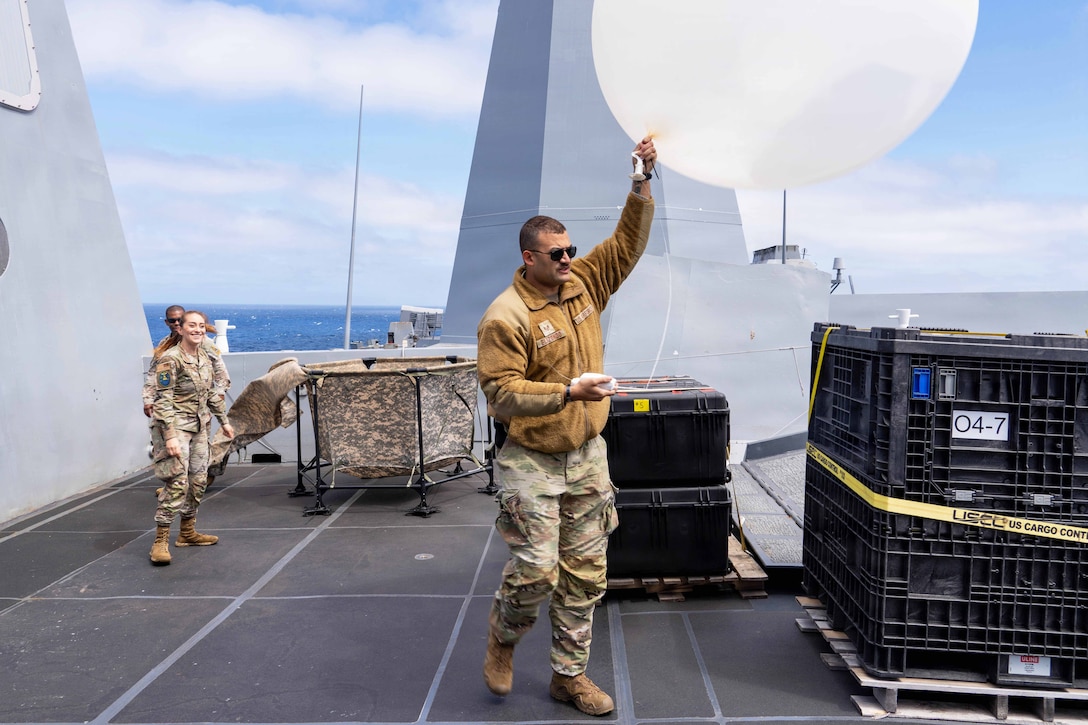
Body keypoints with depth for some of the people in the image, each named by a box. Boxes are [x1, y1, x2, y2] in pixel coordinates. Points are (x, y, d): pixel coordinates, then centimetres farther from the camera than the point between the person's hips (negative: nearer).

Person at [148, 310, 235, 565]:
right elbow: (164, 400, -18)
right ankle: (160, 541, -6)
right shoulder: (170, 359, -14)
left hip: (199, 427, 8)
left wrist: (224, 420, 21)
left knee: (198, 480, 12)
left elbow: (212, 393, 19)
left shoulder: (204, 357, 9)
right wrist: (170, 436, -24)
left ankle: (188, 532, 26)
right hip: (176, 426, -8)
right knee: (177, 482, -13)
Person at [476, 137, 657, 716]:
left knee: (585, 575, 11)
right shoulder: (505, 316, -16)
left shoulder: (582, 283, 4)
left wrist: (642, 184, -4)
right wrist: (567, 393, -29)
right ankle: (503, 636, 28)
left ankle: (569, 675, 28)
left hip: (588, 457, 6)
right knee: (536, 569, -7)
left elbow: (628, 242, 8)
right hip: (533, 462, -6)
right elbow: (500, 394, -20)